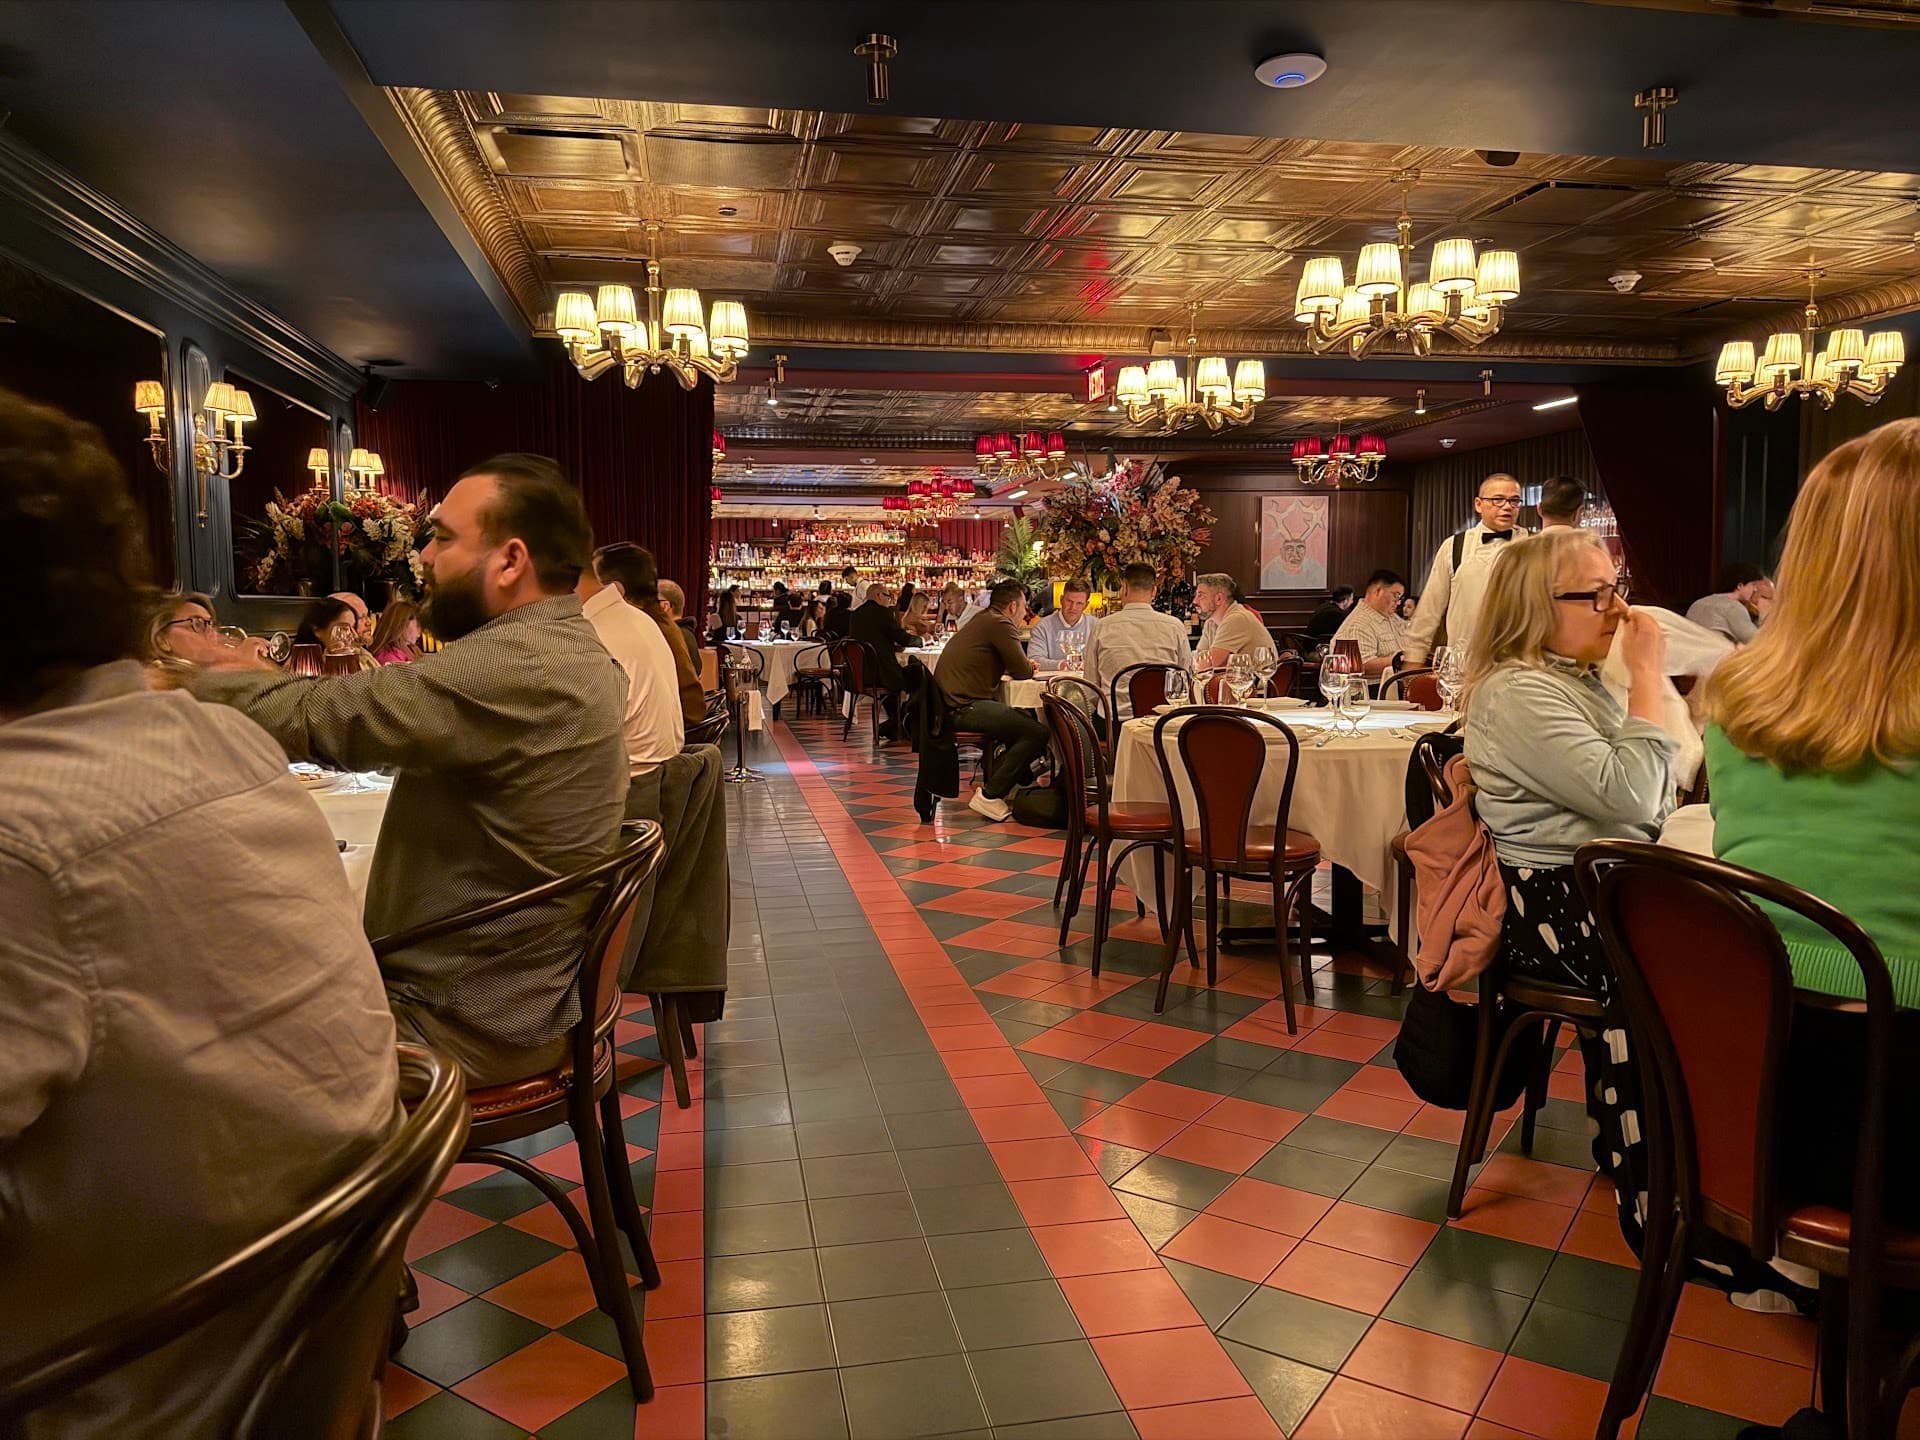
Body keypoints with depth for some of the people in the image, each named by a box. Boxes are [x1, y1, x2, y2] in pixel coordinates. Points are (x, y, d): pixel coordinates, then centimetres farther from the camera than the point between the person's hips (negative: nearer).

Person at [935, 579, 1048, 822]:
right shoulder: (1000, 624, -10)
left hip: (953, 702, 11)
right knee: (1037, 733, -15)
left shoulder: (982, 620, 22)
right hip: (963, 707, -11)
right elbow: (1022, 671, -11)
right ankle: (989, 796, -13)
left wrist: (1023, 666, 12)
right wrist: (1029, 666, 12)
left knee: (1027, 720, 22)